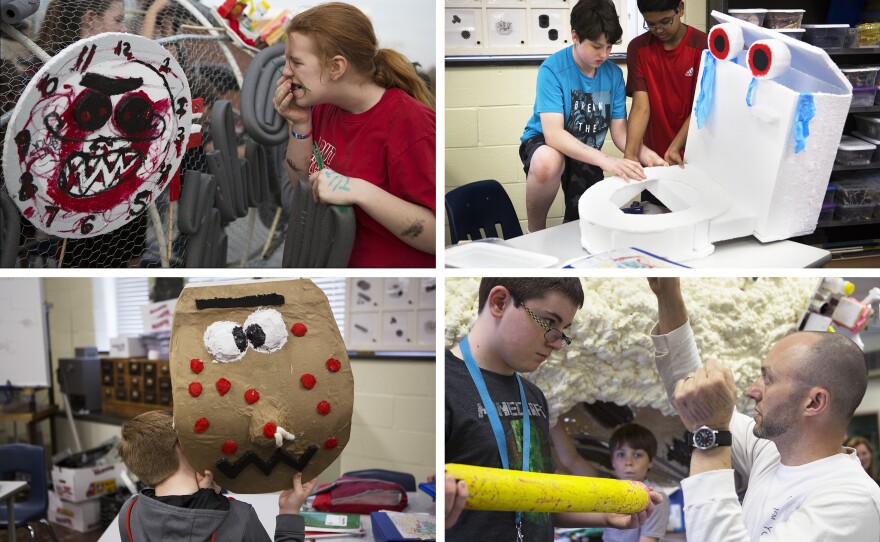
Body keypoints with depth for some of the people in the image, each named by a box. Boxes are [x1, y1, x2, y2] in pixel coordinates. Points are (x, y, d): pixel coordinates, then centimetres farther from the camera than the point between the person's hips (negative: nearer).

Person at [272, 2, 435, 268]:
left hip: (392, 262, -6)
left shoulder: (409, 123, -20)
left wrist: (359, 191, -31)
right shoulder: (325, 106, 3)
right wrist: (300, 124, -3)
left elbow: (437, 236, -23)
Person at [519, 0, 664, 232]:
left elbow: (619, 131, -4)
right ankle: (535, 233, -13)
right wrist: (605, 160, -46)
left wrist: (644, 154, -27)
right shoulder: (553, 69, -23)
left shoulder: (614, 74, -9)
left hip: (587, 154, 5)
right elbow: (553, 134, -33)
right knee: (548, 162, -39)